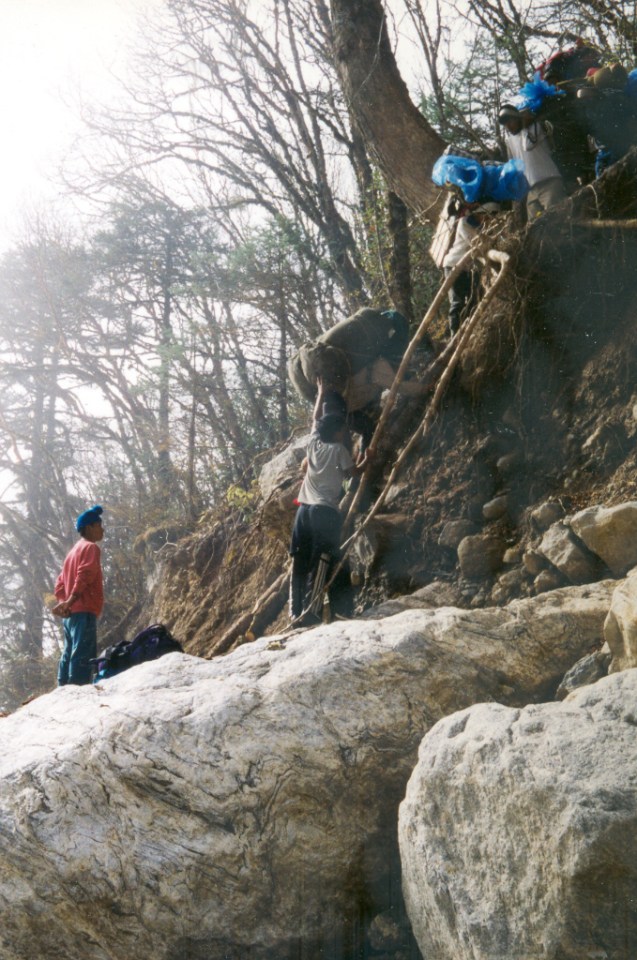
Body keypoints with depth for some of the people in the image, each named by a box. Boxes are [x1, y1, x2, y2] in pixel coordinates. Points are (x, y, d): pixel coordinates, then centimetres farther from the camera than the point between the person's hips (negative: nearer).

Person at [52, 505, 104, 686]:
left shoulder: (74, 550, 24)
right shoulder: (91, 547, -4)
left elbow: (61, 583, 19)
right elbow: (84, 576, -19)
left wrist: (63, 602, 4)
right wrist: (70, 601, -20)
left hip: (71, 612, 10)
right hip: (84, 610, -9)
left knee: (69, 654, 8)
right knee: (83, 654, -16)